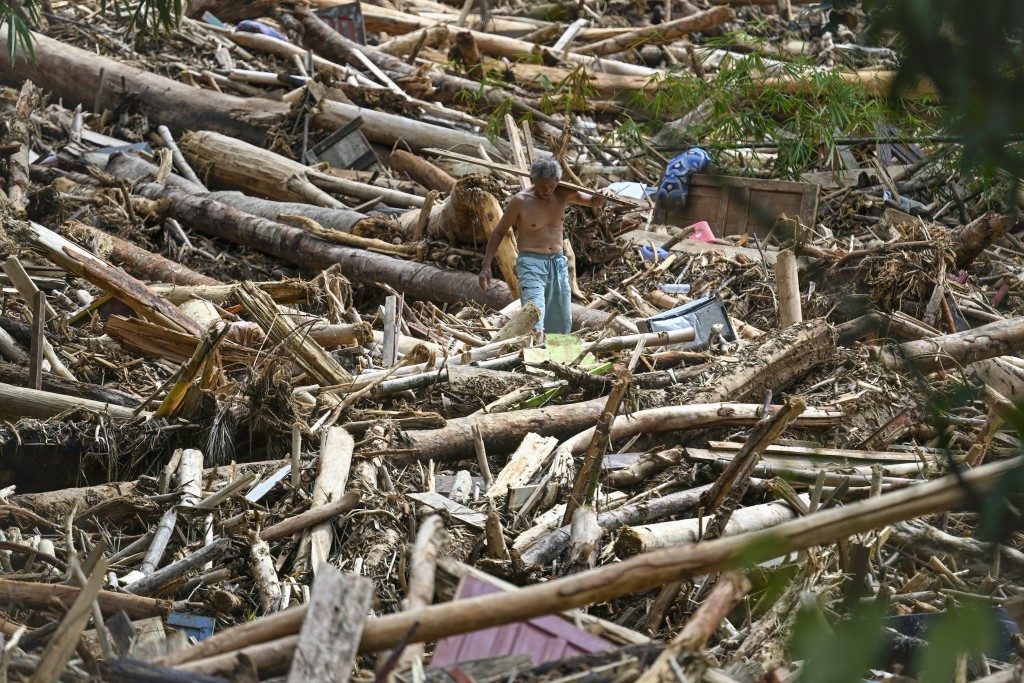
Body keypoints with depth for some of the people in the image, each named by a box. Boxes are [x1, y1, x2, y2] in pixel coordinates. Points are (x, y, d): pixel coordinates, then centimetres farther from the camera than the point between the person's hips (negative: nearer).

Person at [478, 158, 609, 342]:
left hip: (558, 263, 6)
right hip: (531, 264, -5)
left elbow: (593, 202, 12)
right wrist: (486, 267, -7)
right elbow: (498, 233, -2)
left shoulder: (563, 194, 0)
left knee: (562, 323, 12)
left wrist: (602, 195, -13)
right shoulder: (520, 201, -12)